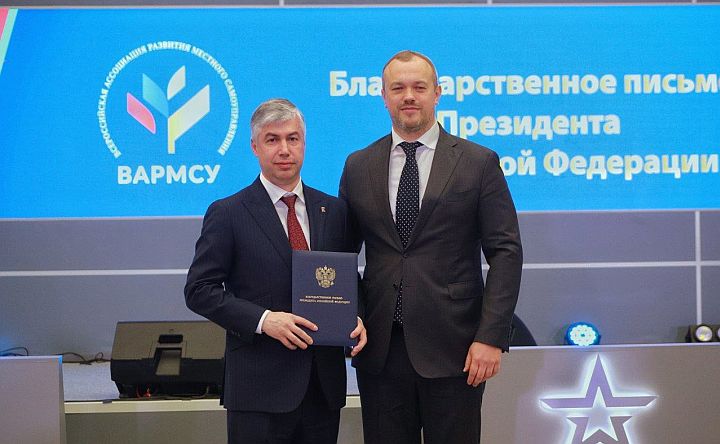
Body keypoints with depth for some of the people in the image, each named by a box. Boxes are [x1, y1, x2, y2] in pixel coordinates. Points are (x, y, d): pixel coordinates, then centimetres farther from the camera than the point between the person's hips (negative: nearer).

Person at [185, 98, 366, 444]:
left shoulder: (333, 210, 10)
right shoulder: (227, 214, -2)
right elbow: (199, 290, -5)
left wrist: (355, 318, -5)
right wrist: (262, 320, -17)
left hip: (324, 385, 4)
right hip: (260, 387, -4)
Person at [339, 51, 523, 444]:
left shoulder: (479, 163, 1)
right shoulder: (358, 166, 10)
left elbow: (505, 252, -2)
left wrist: (491, 337, -11)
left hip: (452, 349, -2)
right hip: (380, 348, 3)